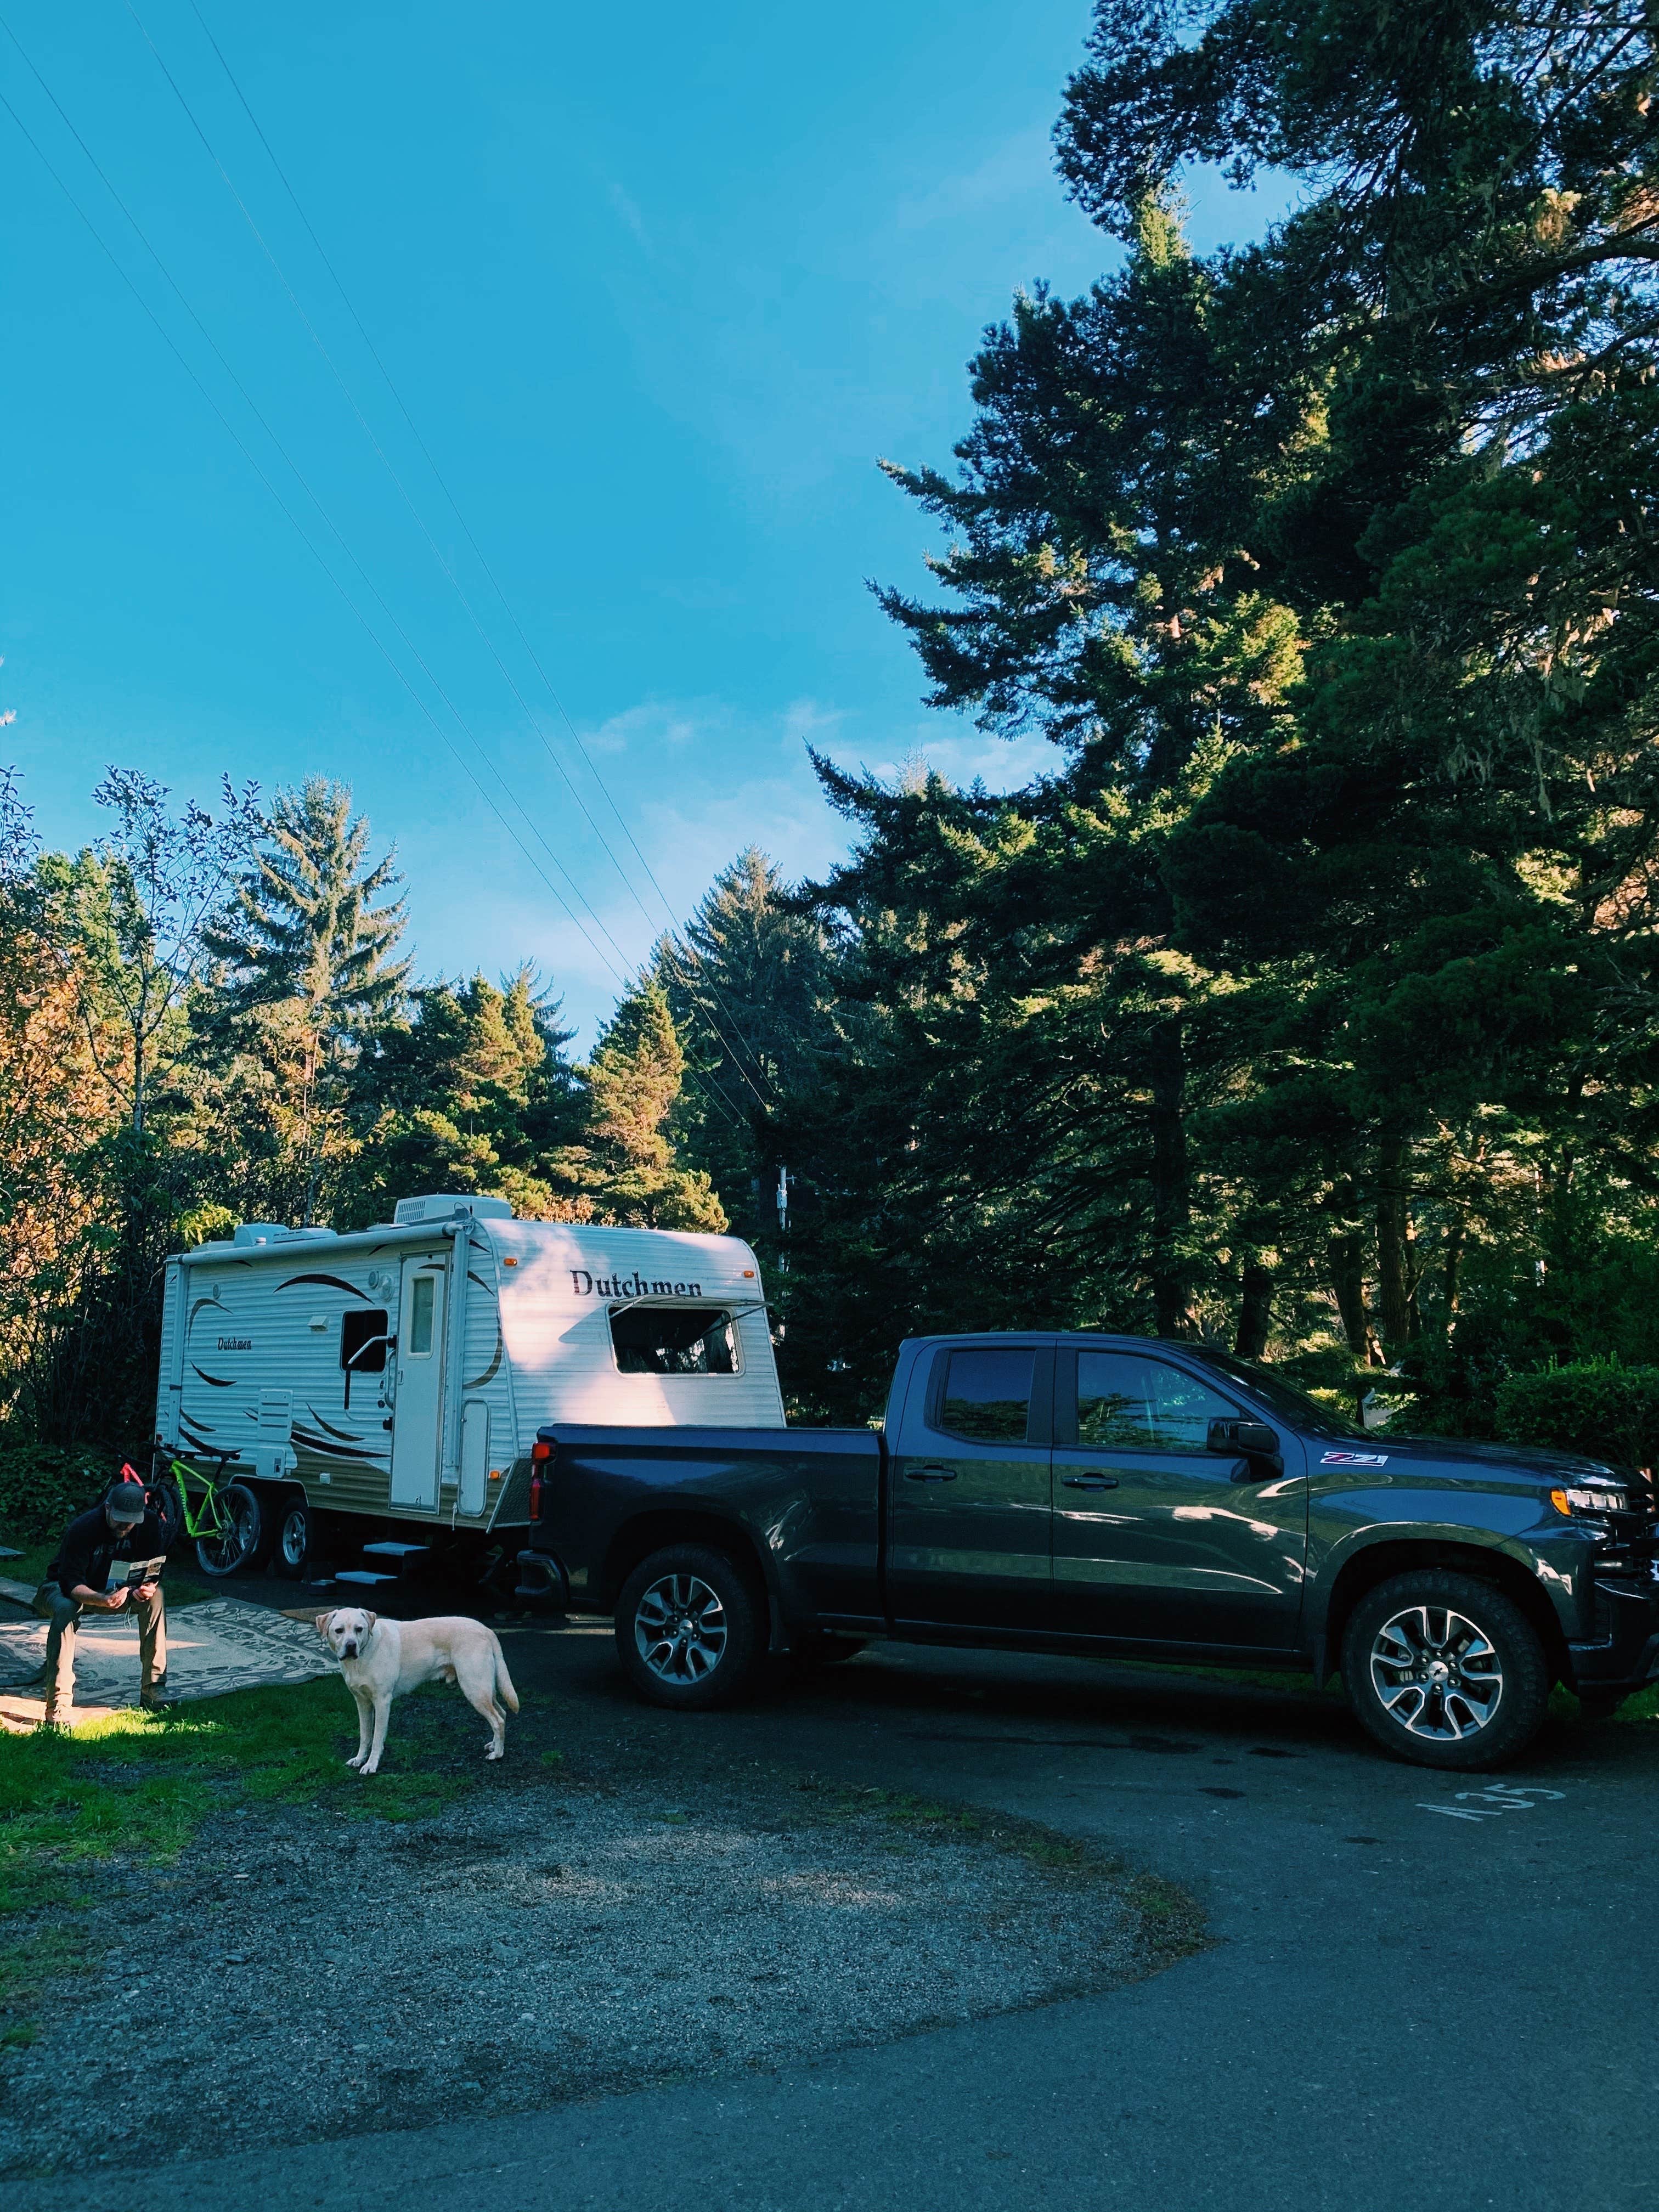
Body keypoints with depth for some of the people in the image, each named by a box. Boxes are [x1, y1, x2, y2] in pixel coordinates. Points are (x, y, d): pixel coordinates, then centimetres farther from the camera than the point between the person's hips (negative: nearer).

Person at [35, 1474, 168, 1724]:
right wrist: (101, 1600, -53)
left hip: (114, 1589, 3)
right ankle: (58, 1707, -37)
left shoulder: (150, 1523, -19)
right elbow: (70, 1583, -35)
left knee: (155, 1597, -25)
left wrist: (148, 1587, -38)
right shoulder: (82, 1528, -31)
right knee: (65, 1610, -38)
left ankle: (153, 1688, -19)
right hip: (65, 1589, -3)